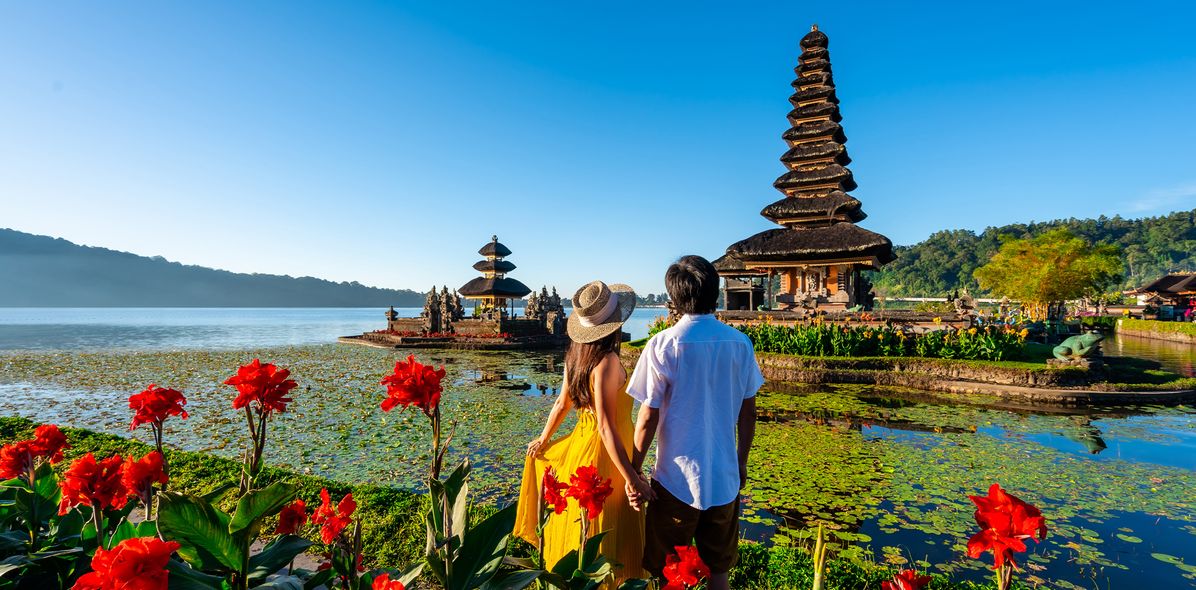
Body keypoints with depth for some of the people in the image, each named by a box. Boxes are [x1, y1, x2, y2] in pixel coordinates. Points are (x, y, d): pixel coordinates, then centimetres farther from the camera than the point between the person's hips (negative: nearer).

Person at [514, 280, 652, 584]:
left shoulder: (575, 355, 1)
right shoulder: (607, 362, -24)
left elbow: (561, 403, 11)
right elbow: (606, 426, -26)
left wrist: (543, 439, 26)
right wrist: (632, 478, -24)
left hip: (579, 445, 8)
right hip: (604, 455, -8)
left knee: (577, 532, 25)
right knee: (606, 541, 8)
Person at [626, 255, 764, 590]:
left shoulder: (663, 345, -14)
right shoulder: (739, 343, -3)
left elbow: (649, 418, -13)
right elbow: (748, 412, 4)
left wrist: (633, 472, -1)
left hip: (677, 478, -3)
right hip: (725, 476, 4)